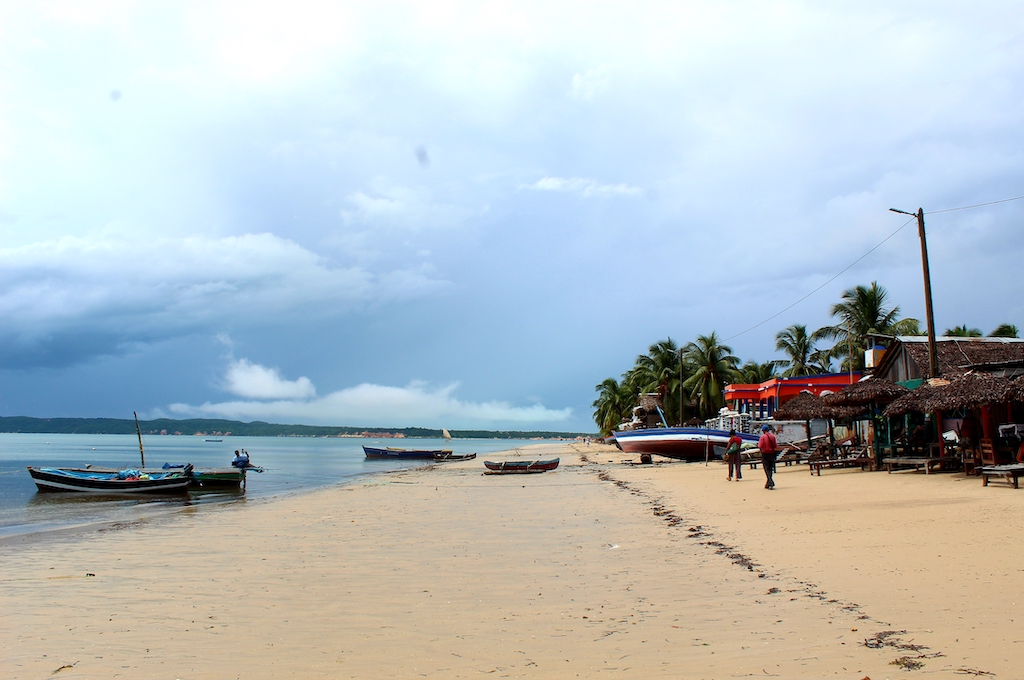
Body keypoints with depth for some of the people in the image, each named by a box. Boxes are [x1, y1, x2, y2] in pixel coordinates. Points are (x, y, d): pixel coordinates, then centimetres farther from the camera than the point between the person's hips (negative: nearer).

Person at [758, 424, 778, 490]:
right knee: (771, 469, 13)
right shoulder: (773, 436, 3)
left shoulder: (763, 437, -10)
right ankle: (768, 484, 19)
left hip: (765, 454, -4)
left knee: (767, 470, -2)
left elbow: (760, 446, -15)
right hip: (772, 454, 5)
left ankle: (771, 483, -16)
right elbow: (775, 446, 5)